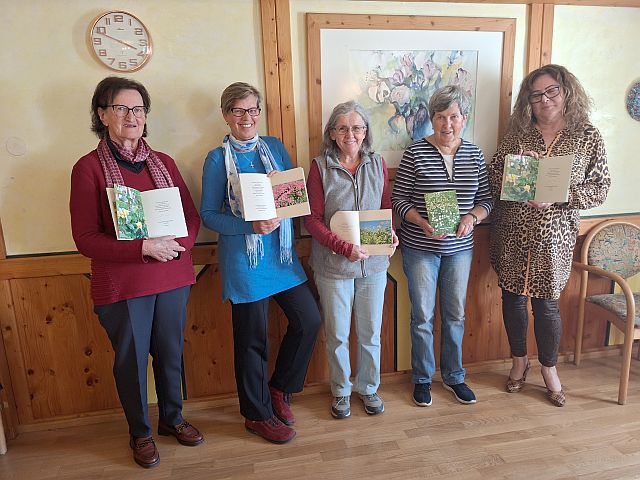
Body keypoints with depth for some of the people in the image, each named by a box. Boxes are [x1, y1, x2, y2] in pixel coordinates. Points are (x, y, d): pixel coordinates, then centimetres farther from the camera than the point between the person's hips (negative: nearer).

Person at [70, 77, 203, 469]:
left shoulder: (163, 162, 6)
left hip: (173, 277, 4)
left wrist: (177, 244, -14)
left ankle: (172, 418, 41)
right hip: (121, 284, -3)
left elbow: (192, 215, 6)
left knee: (171, 352, 17)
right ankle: (140, 432, 37)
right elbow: (86, 238, -12)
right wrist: (144, 248, -22)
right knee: (131, 359, 13)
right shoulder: (89, 167, -7)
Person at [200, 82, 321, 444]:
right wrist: (251, 226, -21)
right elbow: (208, 215, -7)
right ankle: (258, 414, 28)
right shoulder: (218, 159, -5)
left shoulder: (275, 147, 7)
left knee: (309, 320, 6)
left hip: (282, 253, 5)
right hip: (244, 260, -5)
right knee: (252, 339, 6)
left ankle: (280, 388, 30)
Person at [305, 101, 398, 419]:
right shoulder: (320, 166, -7)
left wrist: (391, 233, -11)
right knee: (337, 335, 12)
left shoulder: (378, 164, 2)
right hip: (333, 265, -2)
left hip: (374, 263, 3)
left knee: (370, 333, 15)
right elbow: (312, 219, -10)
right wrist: (344, 247, -20)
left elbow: (387, 208, 10)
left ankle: (368, 387, 38)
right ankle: (341, 391, 36)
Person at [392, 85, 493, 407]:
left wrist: (472, 217, -14)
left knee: (455, 315, 14)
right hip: (420, 248, -3)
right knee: (423, 317, 7)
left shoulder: (475, 155, 4)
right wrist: (423, 223, -23)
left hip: (459, 248, 4)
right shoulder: (415, 153, -8)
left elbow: (486, 199, 7)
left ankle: (454, 376, 34)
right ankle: (422, 378, 27)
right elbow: (399, 200, -7)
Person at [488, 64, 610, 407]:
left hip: (554, 236, -1)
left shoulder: (588, 137, 0)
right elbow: (492, 176, 3)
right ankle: (519, 361, 34)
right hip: (511, 234, 2)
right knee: (512, 297, 11)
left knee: (546, 303, 5)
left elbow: (600, 189, -1)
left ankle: (549, 369, 30)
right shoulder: (518, 134, 3)